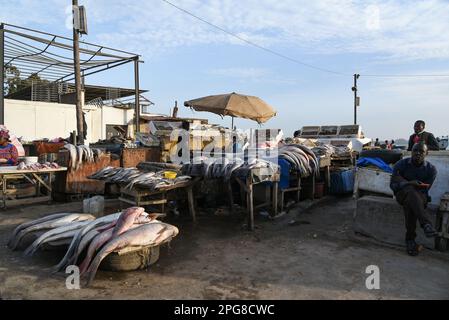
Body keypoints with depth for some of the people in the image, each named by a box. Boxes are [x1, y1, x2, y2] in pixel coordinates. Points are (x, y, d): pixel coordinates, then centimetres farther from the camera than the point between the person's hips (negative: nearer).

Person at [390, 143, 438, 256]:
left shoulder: (431, 169, -3)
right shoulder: (401, 164, -6)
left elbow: (425, 189, -8)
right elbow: (392, 185, -7)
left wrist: (402, 181, -17)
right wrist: (409, 184, -26)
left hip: (420, 195, 1)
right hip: (402, 194, 0)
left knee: (409, 204, -37)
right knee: (409, 191, -39)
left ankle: (410, 239, -32)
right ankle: (426, 223, -51)